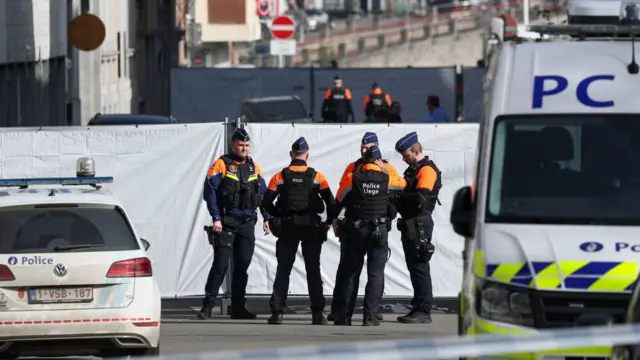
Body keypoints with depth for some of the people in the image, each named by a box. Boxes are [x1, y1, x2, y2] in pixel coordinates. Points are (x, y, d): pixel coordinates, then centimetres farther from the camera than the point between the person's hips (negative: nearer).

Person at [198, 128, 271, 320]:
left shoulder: (254, 167, 13)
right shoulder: (221, 165, -4)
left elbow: (264, 194, 18)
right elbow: (210, 193, -9)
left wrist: (267, 218, 11)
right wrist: (216, 218, -16)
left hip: (247, 223, 5)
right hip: (226, 223, -5)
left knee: (242, 266, 7)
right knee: (221, 264, -11)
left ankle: (238, 307, 13)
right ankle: (207, 306, -8)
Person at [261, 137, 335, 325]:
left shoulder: (280, 176, -2)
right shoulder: (317, 176, -3)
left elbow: (266, 203, -4)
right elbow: (330, 202, -4)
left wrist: (279, 216, 10)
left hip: (287, 227, 0)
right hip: (312, 228, 0)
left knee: (283, 271, 5)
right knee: (313, 271, 5)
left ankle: (276, 312, -1)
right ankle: (317, 314, 0)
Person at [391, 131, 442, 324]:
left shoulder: (427, 170, -12)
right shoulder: (413, 169, 20)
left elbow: (421, 197, -23)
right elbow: (407, 193, 20)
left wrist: (397, 197, -19)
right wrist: (396, 198, 0)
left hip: (420, 224, -10)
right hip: (410, 224, 10)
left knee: (419, 267, -10)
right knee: (414, 267, 12)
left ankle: (424, 311, -9)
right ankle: (417, 308, 17)